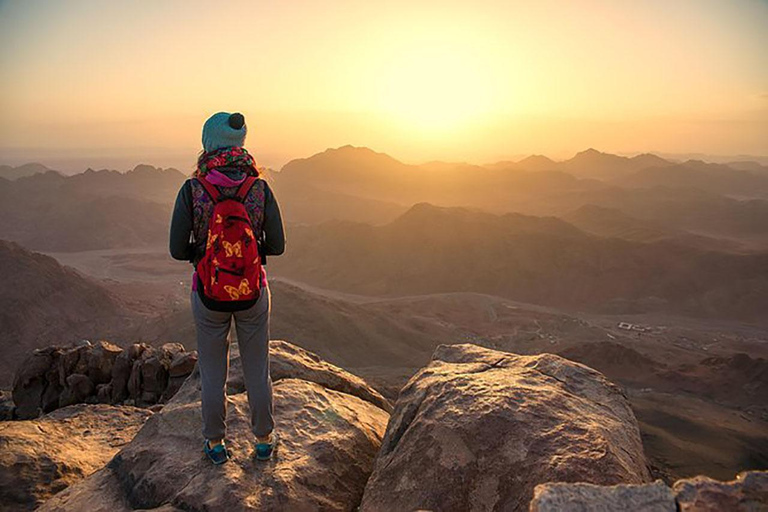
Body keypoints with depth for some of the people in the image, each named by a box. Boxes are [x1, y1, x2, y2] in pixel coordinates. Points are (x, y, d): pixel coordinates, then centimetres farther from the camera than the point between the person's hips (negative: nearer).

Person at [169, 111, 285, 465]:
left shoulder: (191, 190, -15)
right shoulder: (260, 189, -12)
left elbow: (178, 250, -11)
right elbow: (277, 246, -6)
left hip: (208, 295, 0)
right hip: (253, 293, 1)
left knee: (212, 372, 19)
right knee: (257, 370, 19)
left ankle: (216, 444, 36)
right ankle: (263, 439, 35)